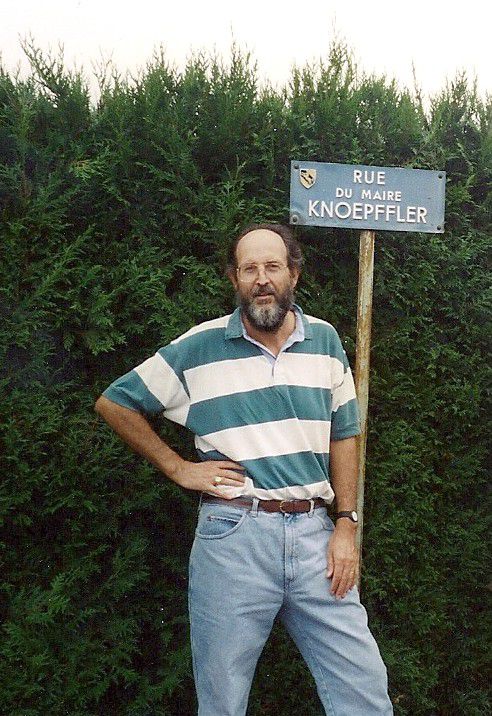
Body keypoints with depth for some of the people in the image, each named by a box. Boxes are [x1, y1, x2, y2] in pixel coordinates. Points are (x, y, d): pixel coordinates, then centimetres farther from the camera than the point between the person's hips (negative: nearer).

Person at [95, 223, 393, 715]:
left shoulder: (324, 341, 7)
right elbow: (114, 403, 5)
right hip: (232, 535, -2)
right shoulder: (197, 349, -2)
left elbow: (343, 435, 11)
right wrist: (178, 469, -2)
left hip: (314, 532, 3)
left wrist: (346, 524, 2)